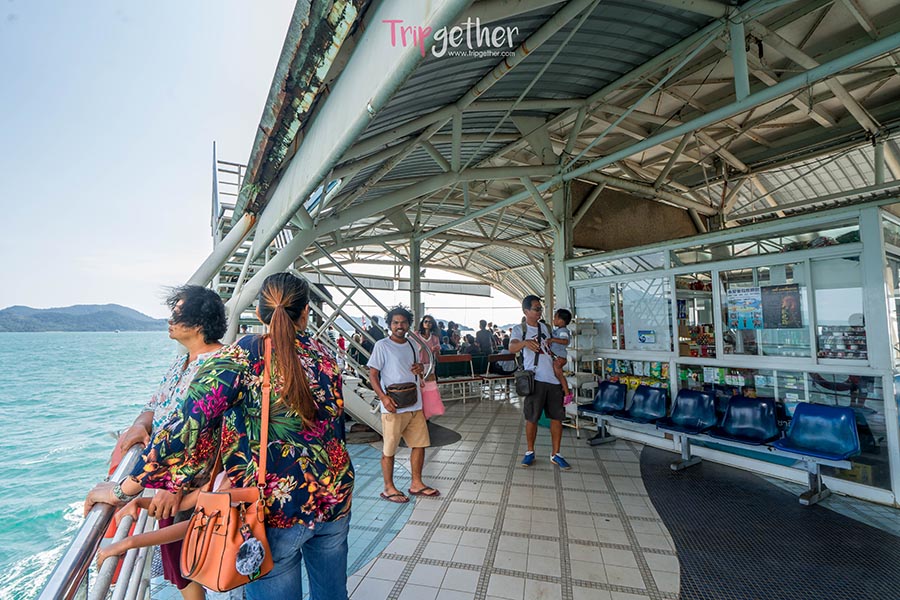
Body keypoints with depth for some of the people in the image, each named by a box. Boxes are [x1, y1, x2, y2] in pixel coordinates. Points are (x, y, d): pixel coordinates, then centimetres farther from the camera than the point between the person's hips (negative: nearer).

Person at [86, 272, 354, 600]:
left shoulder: (244, 355, -14)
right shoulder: (324, 355, 0)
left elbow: (189, 425, -17)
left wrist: (125, 489, -7)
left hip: (277, 510, -4)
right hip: (336, 496, 5)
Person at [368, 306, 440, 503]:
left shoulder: (412, 344, 11)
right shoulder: (382, 346, -9)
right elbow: (373, 374, -10)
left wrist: (420, 368, 1)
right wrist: (383, 397, -23)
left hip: (415, 405, 7)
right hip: (393, 407, -7)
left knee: (420, 444, 13)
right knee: (389, 449, 6)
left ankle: (416, 484, 29)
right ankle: (389, 488, 23)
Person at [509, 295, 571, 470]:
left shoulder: (546, 327, 16)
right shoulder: (519, 329, -1)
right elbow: (512, 348, -21)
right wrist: (524, 342, -40)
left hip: (553, 378, 5)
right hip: (535, 379, -5)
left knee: (557, 417, 6)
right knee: (531, 418, 2)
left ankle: (555, 454, 18)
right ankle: (530, 452, 20)